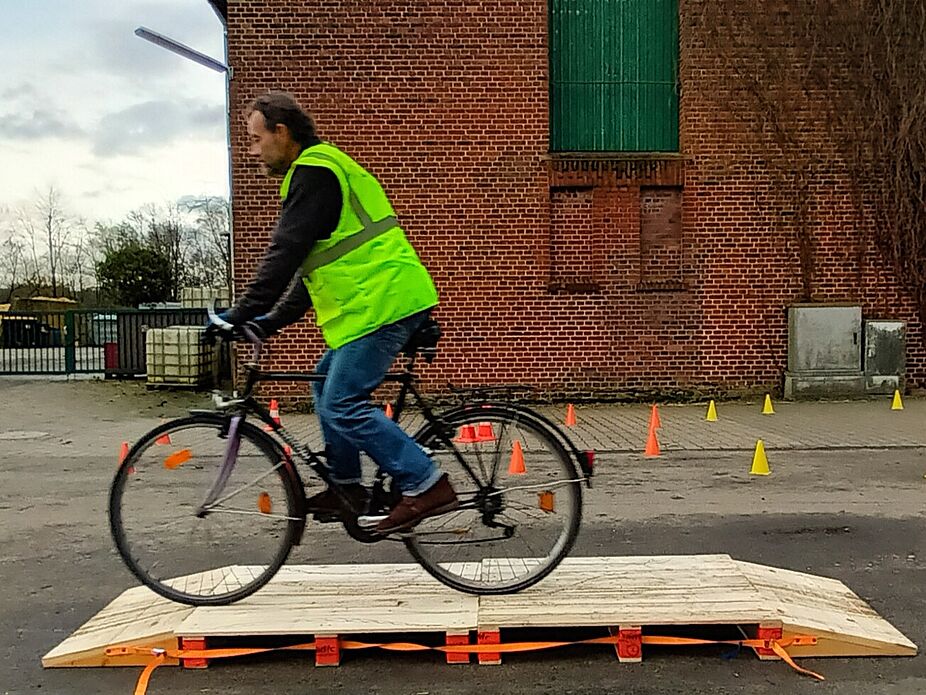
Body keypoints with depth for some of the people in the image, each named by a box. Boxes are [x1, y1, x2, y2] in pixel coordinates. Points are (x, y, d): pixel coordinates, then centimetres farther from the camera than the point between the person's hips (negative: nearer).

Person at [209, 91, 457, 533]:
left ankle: (427, 486, -7)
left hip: (381, 301, -11)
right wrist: (269, 323, 21)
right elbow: (309, 265, 25)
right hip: (381, 299, 11)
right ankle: (346, 487, 25)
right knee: (328, 383, 18)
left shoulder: (314, 171, -9)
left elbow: (285, 254, -17)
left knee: (342, 405, -10)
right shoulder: (323, 169, 25)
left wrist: (242, 314, -14)